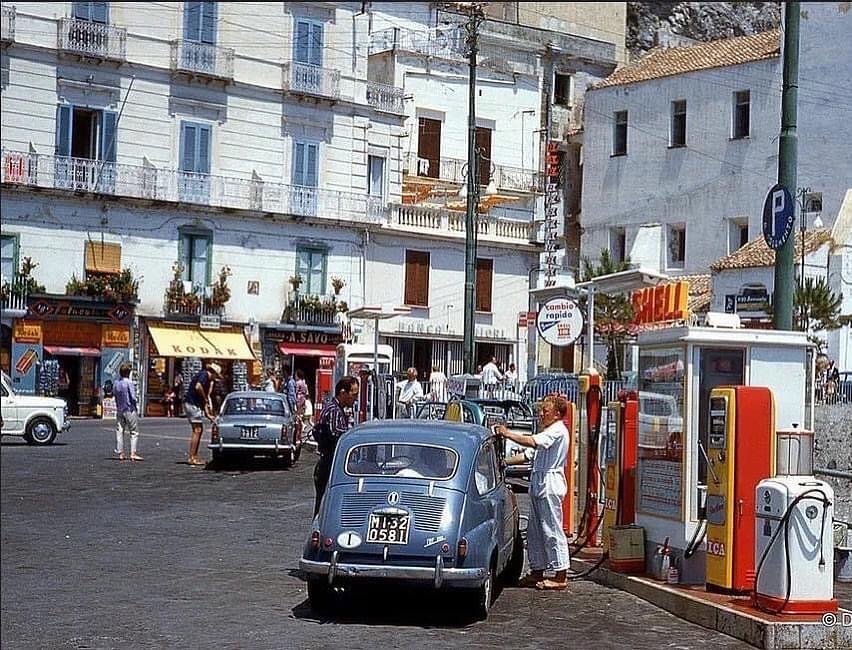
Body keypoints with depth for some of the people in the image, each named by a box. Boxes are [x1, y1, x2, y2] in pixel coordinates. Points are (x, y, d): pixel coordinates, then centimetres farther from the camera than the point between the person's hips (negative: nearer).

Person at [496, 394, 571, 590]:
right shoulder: (548, 431, 22)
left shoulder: (557, 430, -11)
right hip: (539, 485, 11)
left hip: (550, 484, -11)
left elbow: (532, 442, -26)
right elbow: (531, 454, 25)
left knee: (552, 530, -8)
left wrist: (507, 434, -22)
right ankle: (537, 572, 19)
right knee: (535, 531, 12)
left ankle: (561, 576, -5)